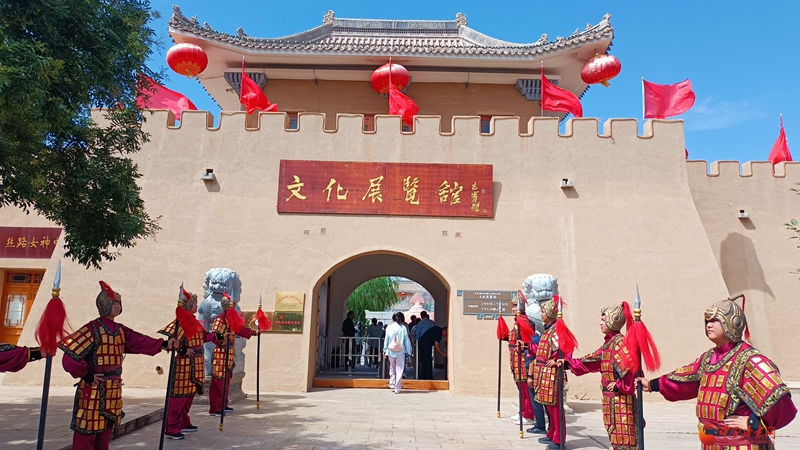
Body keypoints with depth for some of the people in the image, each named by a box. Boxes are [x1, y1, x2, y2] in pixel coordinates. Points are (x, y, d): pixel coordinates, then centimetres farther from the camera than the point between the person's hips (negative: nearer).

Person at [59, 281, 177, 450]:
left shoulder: (121, 330, 9)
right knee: (88, 431, -2)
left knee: (106, 430, 17)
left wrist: (164, 344, -10)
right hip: (93, 389, -7)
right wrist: (86, 375, -15)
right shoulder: (92, 329, -15)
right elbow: (70, 357, -20)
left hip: (113, 388, 8)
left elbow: (140, 342, 0)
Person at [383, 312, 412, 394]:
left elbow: (386, 340, 1)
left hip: (391, 351, 1)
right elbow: (406, 340, 0)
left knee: (392, 368, 21)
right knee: (399, 369, 4)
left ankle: (392, 384, 19)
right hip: (401, 352, -1)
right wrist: (409, 351, 7)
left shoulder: (389, 327, -3)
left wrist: (385, 351, 10)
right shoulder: (403, 328, -4)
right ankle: (397, 388, 4)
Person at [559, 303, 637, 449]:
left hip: (621, 399, -9)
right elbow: (590, 362, 19)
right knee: (616, 437, 16)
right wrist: (568, 363, 18)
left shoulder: (620, 343, -18)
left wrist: (619, 386, -20)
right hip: (610, 398, 9)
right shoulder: (607, 344, 11)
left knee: (624, 438, -5)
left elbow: (632, 369, -30)